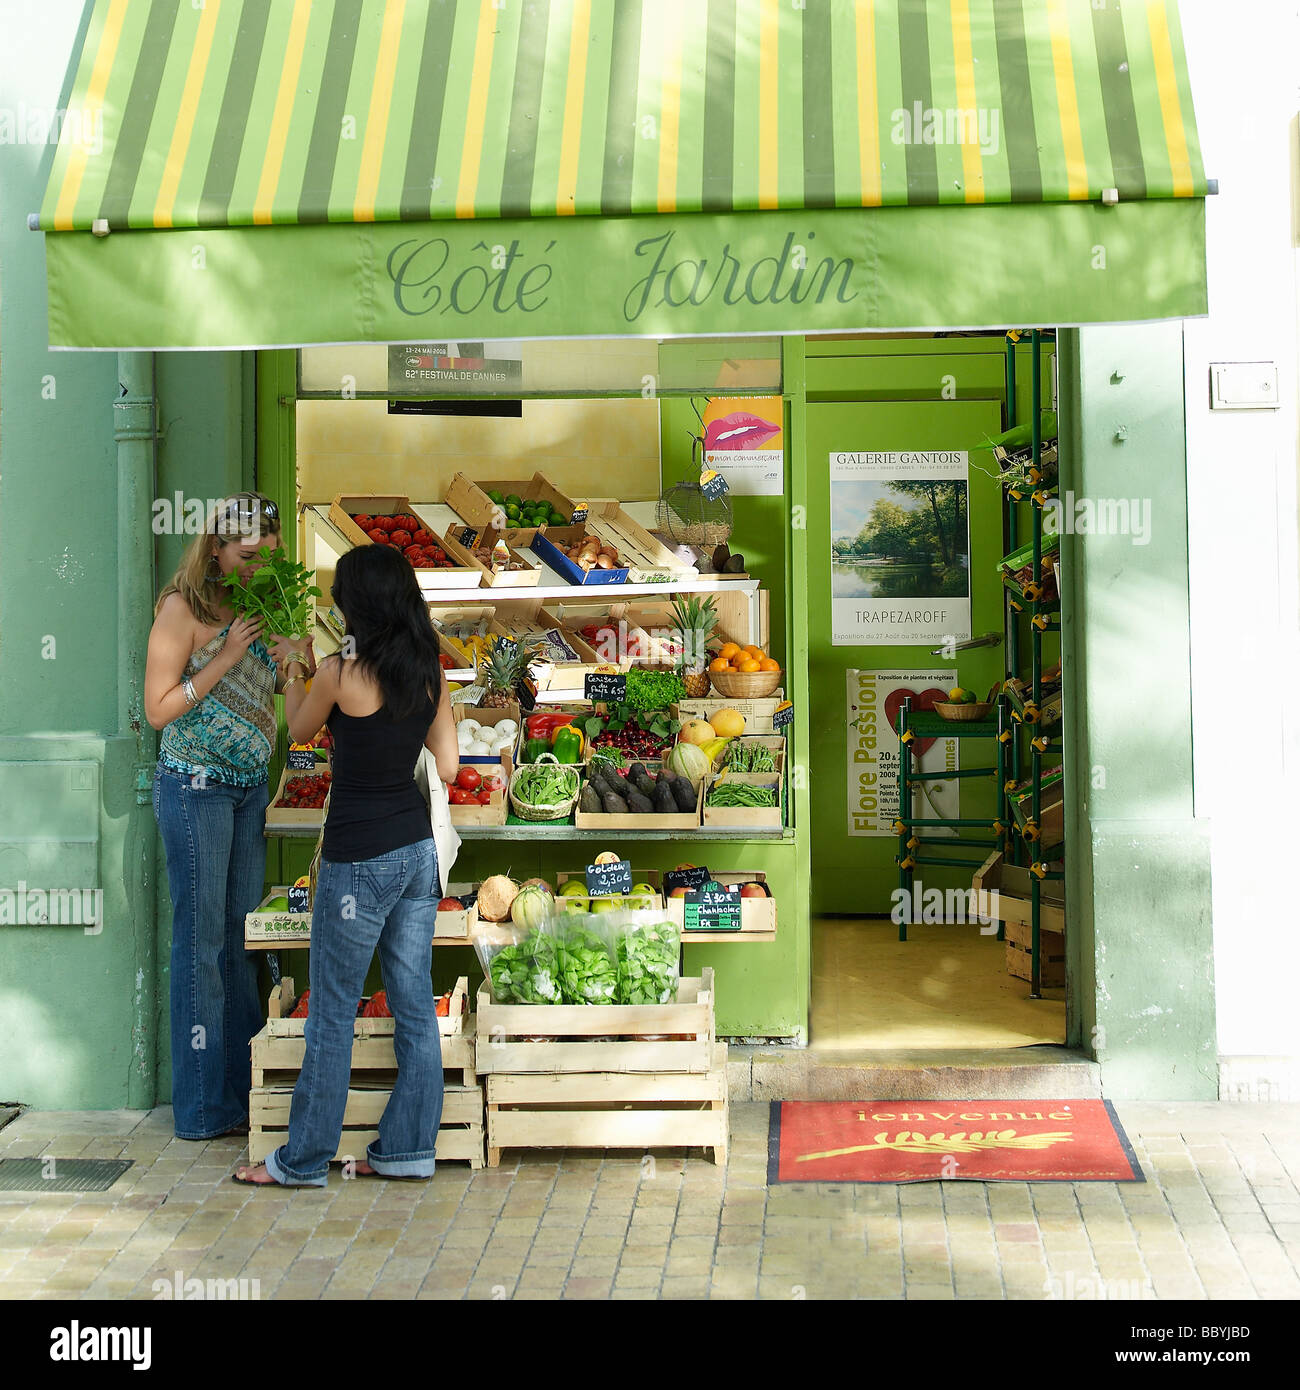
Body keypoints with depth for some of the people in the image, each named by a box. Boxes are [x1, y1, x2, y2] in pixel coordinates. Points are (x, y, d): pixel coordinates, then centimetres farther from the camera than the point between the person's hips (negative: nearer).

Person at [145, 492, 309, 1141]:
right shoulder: (183, 608, -10)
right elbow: (159, 709, -12)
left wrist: (288, 663, -3)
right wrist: (226, 657, -17)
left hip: (249, 787, 7)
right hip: (194, 787, -7)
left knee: (242, 938, 10)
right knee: (201, 939, -2)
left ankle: (245, 1089, 17)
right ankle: (204, 1107, 5)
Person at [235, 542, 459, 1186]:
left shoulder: (340, 672, -15)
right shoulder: (429, 672, 2)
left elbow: (298, 729, 5)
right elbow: (448, 765, 4)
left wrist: (289, 672, 22)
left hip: (359, 859, -6)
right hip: (417, 848, 7)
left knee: (332, 1012, 4)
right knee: (414, 1003, 11)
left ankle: (304, 1158, 14)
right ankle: (408, 1148, 20)